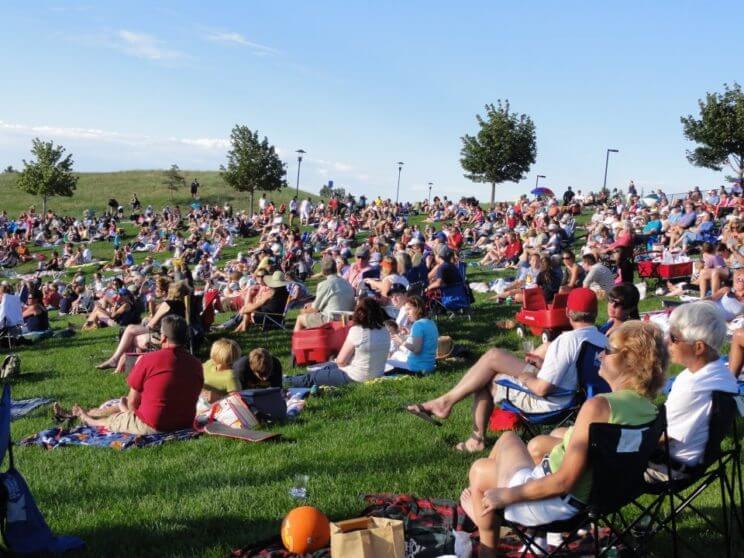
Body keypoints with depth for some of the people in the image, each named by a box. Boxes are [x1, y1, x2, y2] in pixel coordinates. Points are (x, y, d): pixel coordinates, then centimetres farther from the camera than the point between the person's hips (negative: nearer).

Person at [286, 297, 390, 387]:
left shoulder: (357, 331, -22)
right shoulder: (384, 331, -3)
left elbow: (341, 360, -17)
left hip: (356, 378, -8)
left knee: (312, 377, 8)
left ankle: (290, 381, 30)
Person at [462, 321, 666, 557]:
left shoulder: (599, 405, -31)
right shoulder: (648, 407, -7)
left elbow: (564, 481, -29)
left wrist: (507, 495, -18)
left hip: (558, 503, -8)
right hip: (596, 492, 8)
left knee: (480, 469, 14)